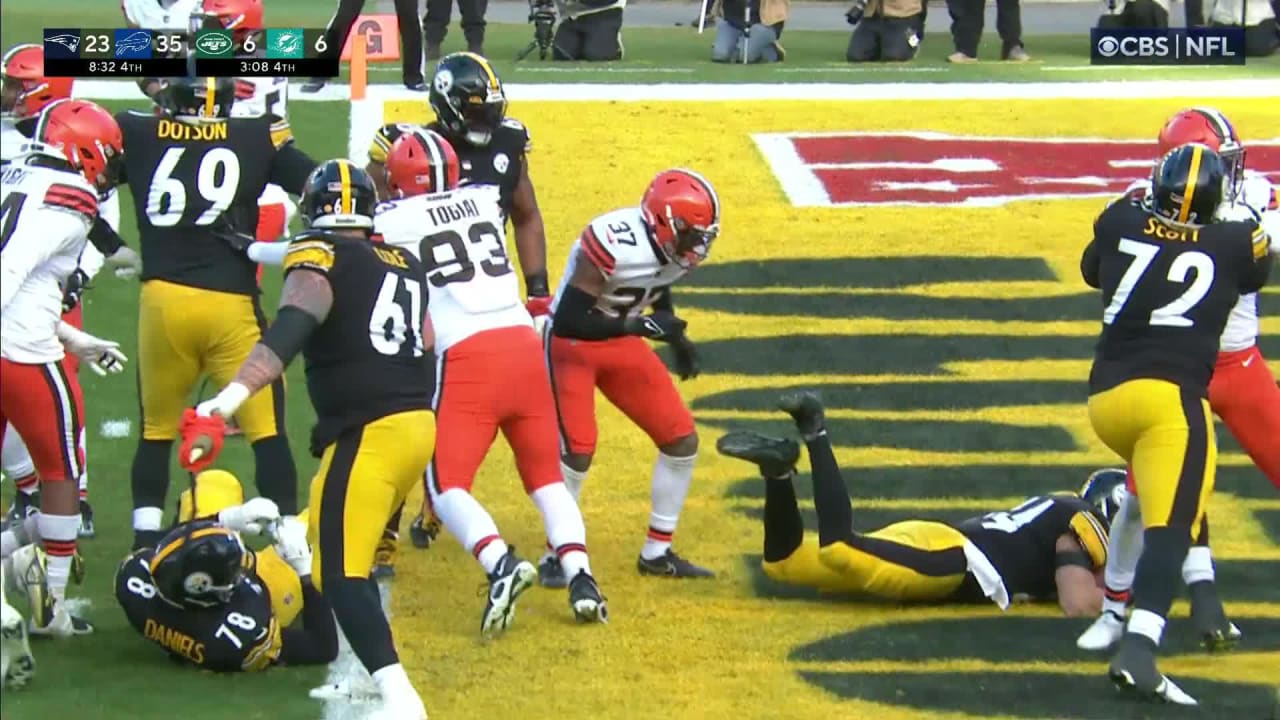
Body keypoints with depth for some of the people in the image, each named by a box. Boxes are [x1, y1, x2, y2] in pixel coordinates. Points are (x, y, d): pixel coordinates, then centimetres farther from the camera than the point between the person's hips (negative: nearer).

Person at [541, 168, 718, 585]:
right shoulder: (614, 244, -33)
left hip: (622, 345, 7)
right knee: (577, 448, -19)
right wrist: (638, 325, -38)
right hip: (572, 345, -7)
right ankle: (556, 555, 1)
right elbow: (568, 320, -33)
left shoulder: (674, 248, -9)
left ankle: (657, 552, 14)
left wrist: (677, 338, 4)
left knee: (682, 440, 1)